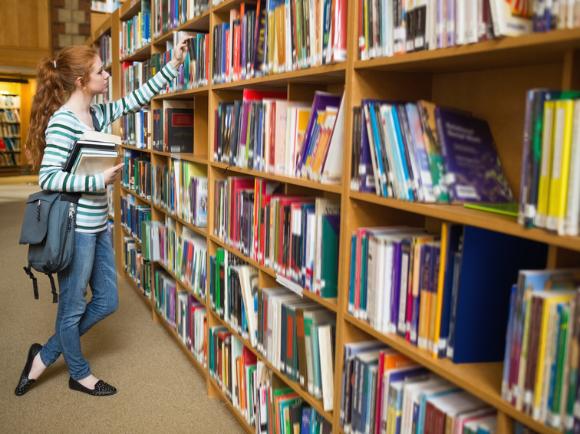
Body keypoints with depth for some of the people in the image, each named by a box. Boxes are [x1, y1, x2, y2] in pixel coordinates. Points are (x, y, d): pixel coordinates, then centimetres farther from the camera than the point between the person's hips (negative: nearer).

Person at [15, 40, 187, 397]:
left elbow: (136, 99, 15)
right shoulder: (62, 122, -17)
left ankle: (45, 356, 33)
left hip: (98, 225, 9)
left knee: (107, 301, 16)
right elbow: (48, 178, -21)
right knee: (74, 307, 11)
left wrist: (173, 65, 13)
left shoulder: (96, 113, 8)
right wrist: (100, 180, -20)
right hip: (75, 229, -9)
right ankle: (80, 374, 33)